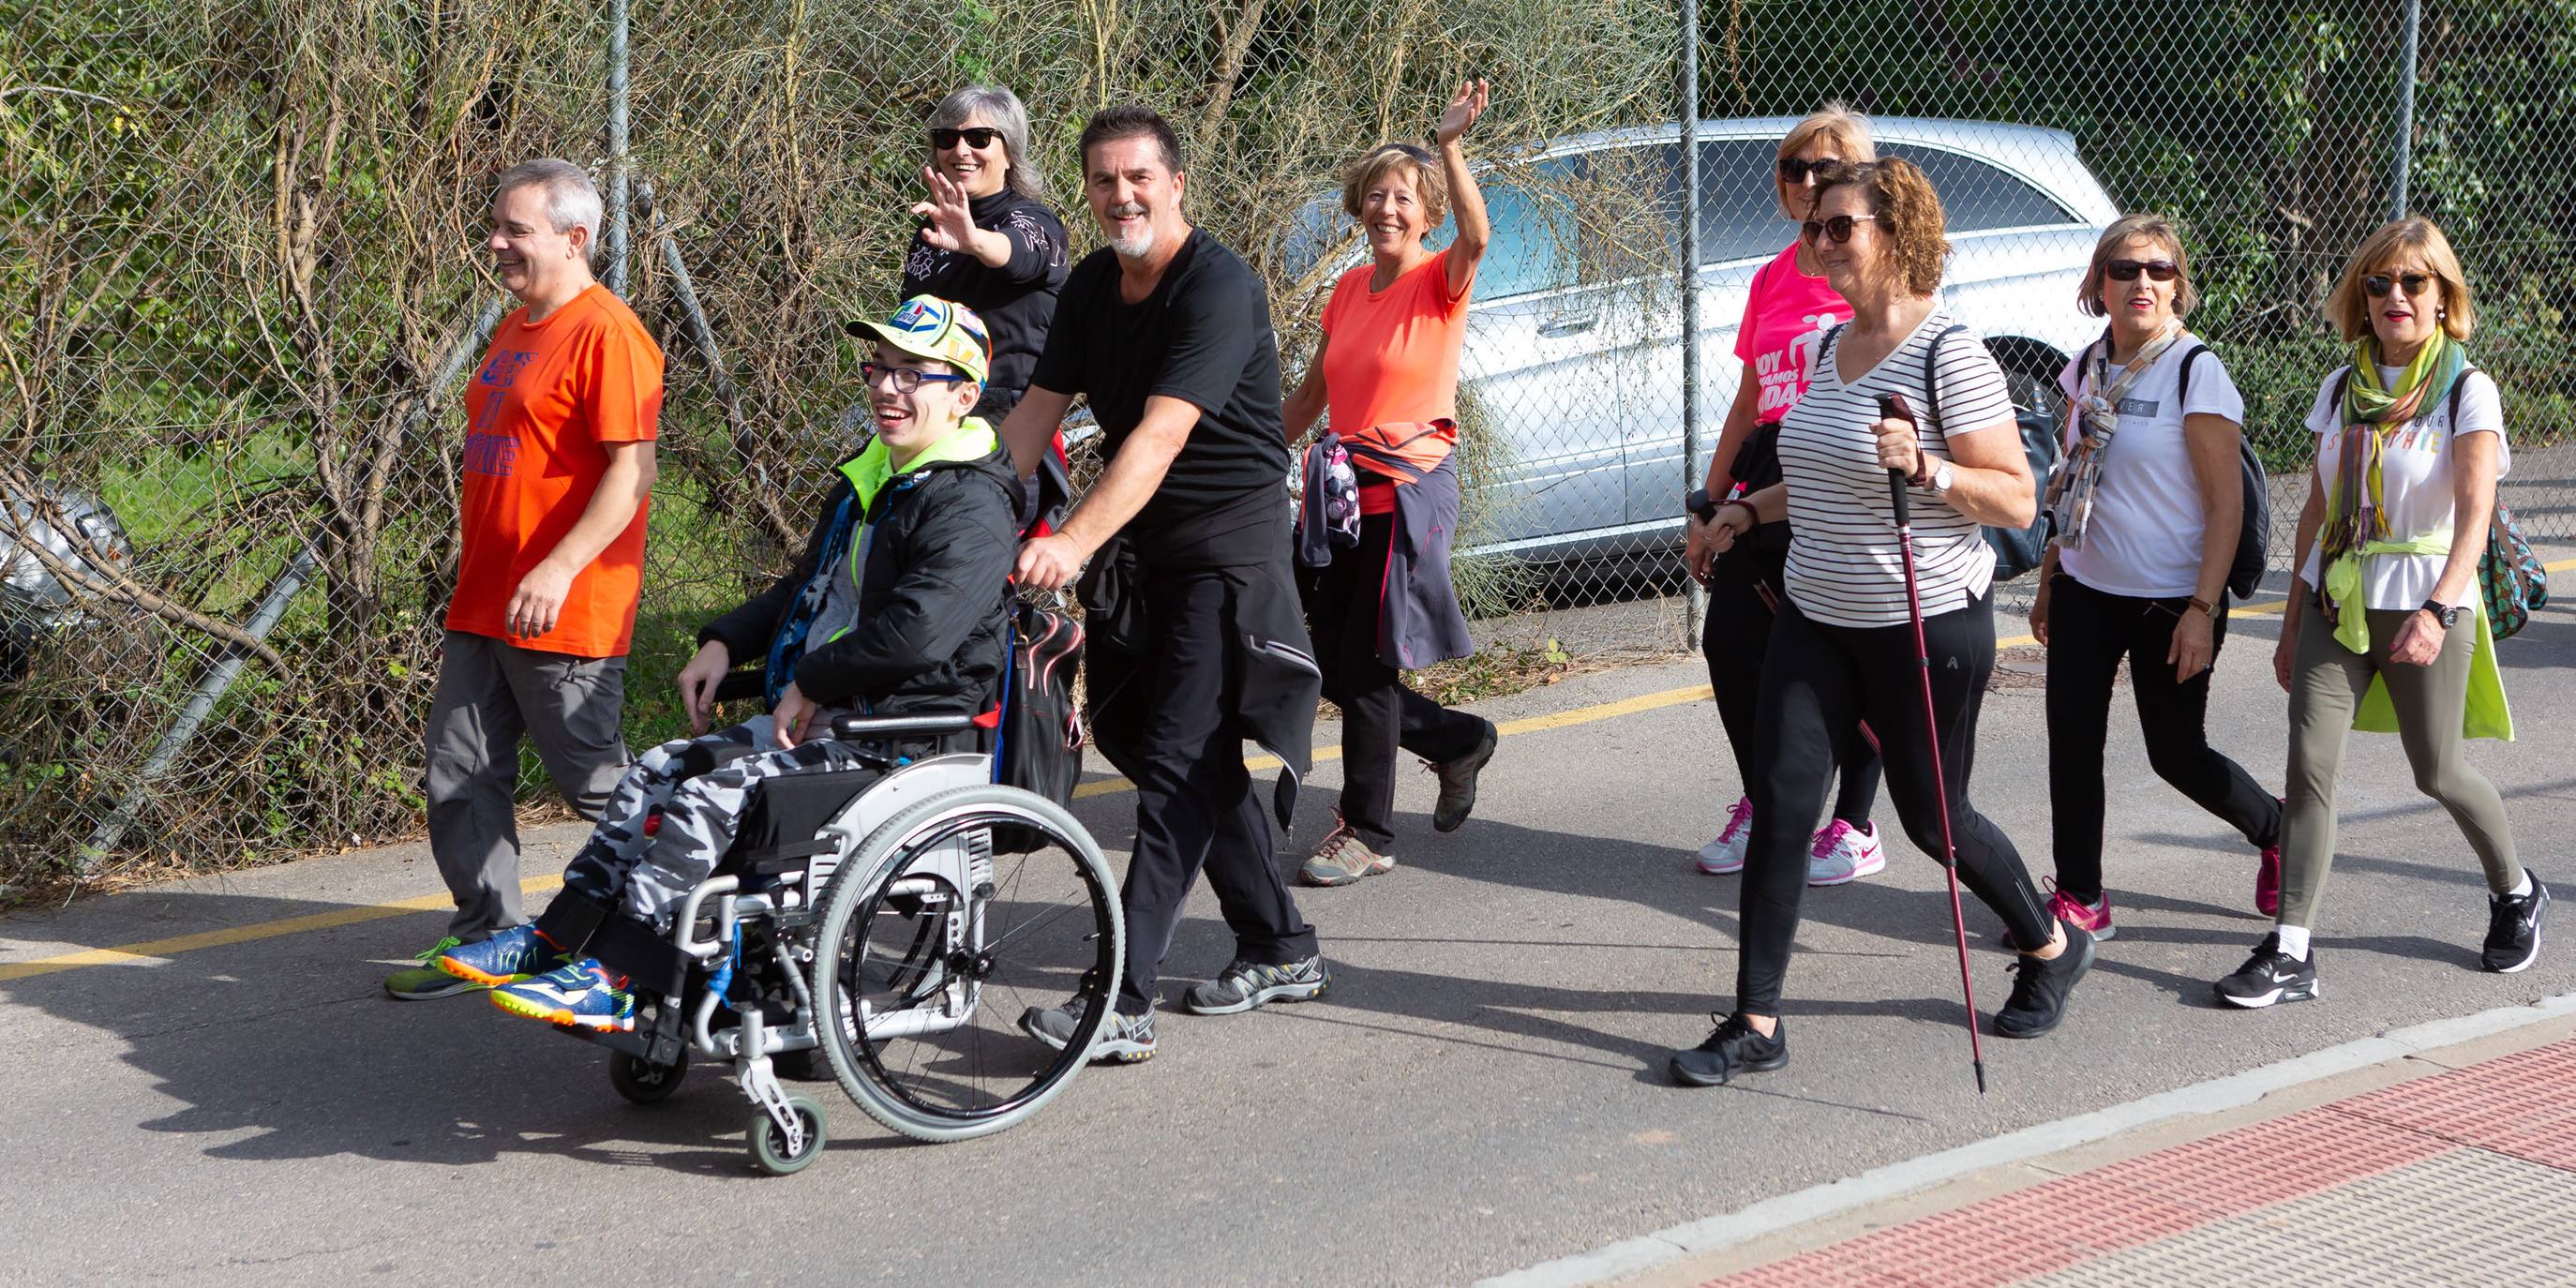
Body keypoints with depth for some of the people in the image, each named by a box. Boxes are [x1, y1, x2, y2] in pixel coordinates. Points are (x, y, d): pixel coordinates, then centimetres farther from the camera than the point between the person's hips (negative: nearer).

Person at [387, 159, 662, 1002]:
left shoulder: (606, 334, -14)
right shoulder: (516, 328, 16)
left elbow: (632, 470, -21)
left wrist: (558, 569, -28)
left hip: (566, 614, -9)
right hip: (483, 606, 9)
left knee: (595, 784, -1)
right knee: (461, 772, 8)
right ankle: (485, 936, 18)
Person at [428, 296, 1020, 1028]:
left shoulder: (971, 507, -15)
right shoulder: (866, 482, 18)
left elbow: (918, 629, -28)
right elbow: (804, 591, 30)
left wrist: (811, 685, -17)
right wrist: (725, 643, 13)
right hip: (823, 715, 10)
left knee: (712, 799, -23)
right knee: (658, 774, -2)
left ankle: (615, 979, -23)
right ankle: (559, 938, -1)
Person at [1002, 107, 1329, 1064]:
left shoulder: (1218, 287, -19)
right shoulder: (1094, 285, 7)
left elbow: (1160, 435, -30)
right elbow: (1037, 410, 8)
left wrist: (1074, 544, -39)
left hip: (1228, 536, -9)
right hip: (1139, 540, 9)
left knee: (1179, 763, -14)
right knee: (1200, 756, 14)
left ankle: (1122, 1004, -18)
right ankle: (1281, 952, 29)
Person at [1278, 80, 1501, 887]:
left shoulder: (1440, 282, -6)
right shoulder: (1349, 289, 11)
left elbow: (1477, 237, -30)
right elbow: (1312, 392, 19)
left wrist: (1449, 144, -37)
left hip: (1408, 492, -7)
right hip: (1340, 489, 7)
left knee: (1367, 670, -4)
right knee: (1335, 672, 8)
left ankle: (1367, 833, 8)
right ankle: (1461, 741, 30)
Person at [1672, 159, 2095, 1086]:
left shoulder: (1948, 354, -15)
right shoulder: (1828, 347, 9)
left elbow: (2017, 501, -17)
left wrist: (1925, 467, -30)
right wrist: (1751, 509, 15)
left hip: (1927, 625, -6)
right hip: (1817, 617, 7)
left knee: (1932, 816, 8)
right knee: (1780, 805, -3)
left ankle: (2053, 947, 35)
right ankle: (1756, 1024, 1)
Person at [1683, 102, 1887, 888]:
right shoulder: (1772, 279, 15)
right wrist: (1707, 508, 17)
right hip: (1766, 488, 7)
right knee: (1729, 646, 6)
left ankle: (1854, 831, 12)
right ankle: (1760, 810, 23)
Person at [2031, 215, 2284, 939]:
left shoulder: (2196, 371, -13)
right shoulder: (2088, 369, 6)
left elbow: (2226, 503, -15)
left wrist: (2203, 610, -20)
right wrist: (2048, 582, 16)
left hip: (2169, 600, -6)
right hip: (2086, 591, 6)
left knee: (2177, 754, 5)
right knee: (2072, 743, 0)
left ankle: (2277, 831, 32)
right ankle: (2079, 900, 12)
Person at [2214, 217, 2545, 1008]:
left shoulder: (2467, 392, -9)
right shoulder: (2342, 389, 7)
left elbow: (2474, 517, -20)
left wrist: (2437, 610, -35)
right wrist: (2293, 622, 13)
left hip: (2425, 603, -4)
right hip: (2336, 601, 4)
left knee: (2438, 773, 9)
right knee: (2309, 765, -10)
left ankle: (2515, 892, 38)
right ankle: (2291, 953, -8)